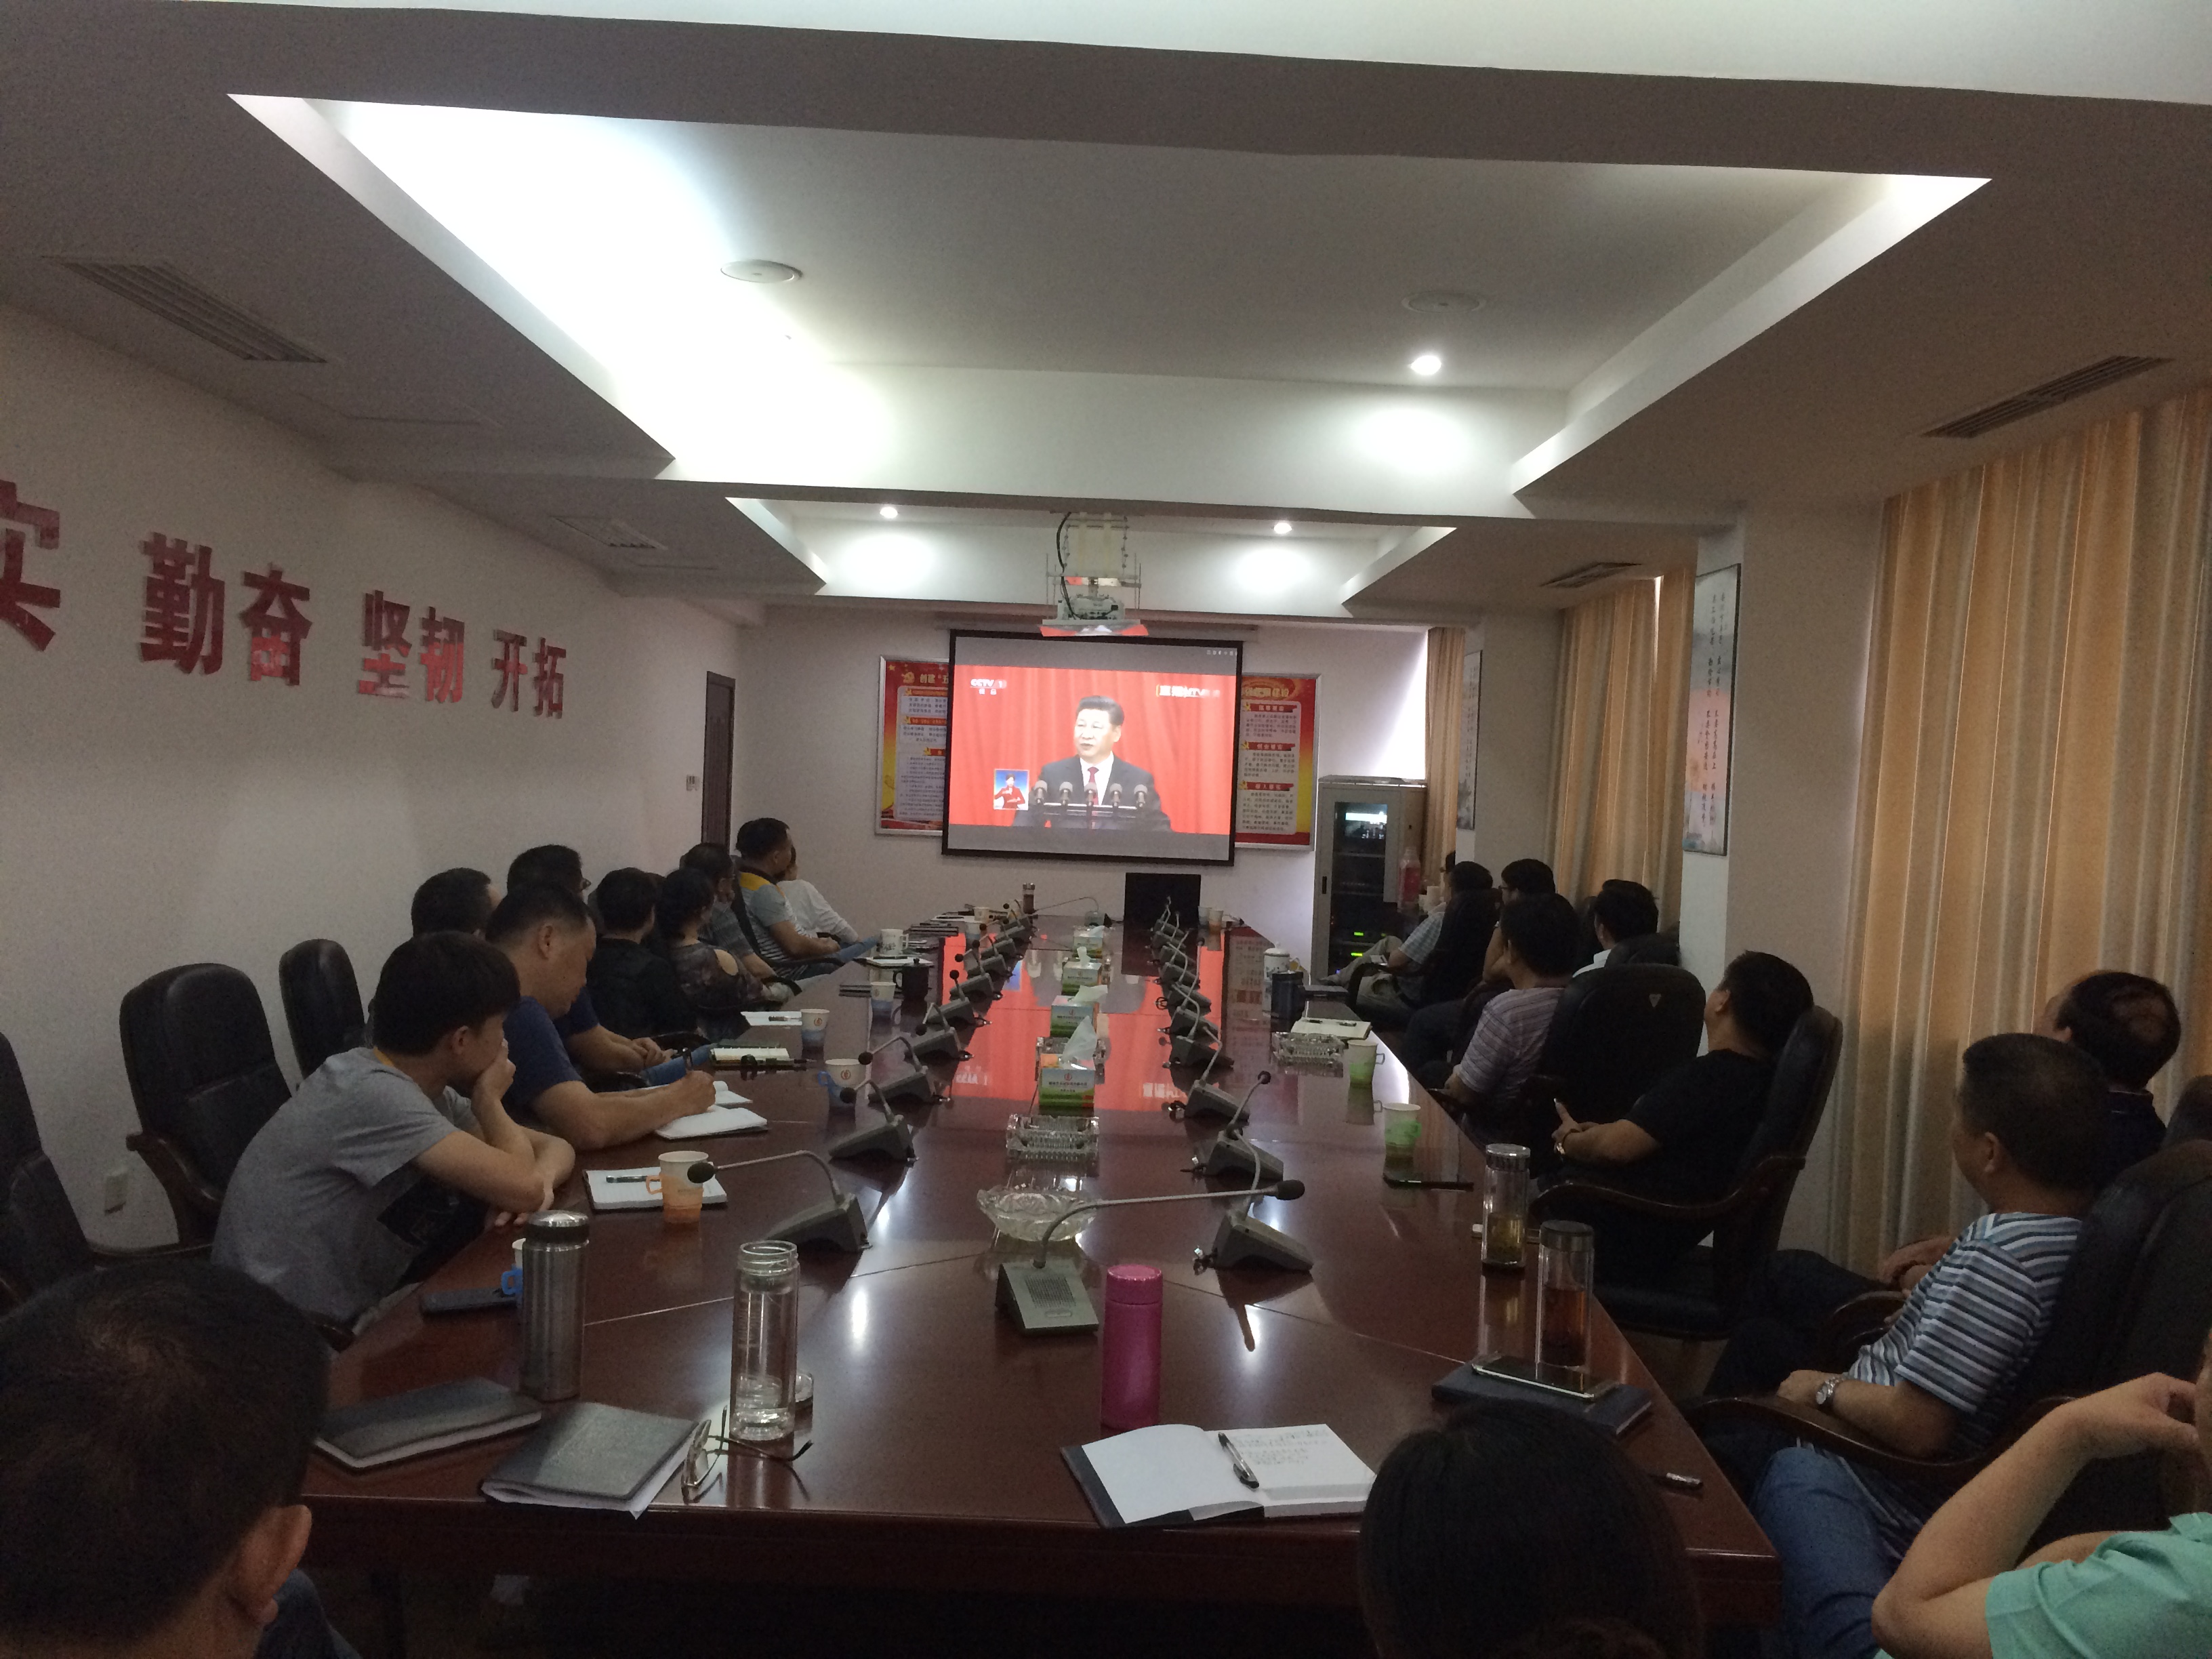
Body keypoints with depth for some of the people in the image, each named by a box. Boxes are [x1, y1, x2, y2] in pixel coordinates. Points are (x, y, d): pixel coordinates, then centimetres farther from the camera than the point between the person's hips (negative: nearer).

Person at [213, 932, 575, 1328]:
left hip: (349, 1311, 8)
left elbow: (555, 1147, 8)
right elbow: (522, 1189, -28)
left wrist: (540, 1180, -15)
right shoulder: (374, 1095, -24)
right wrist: (488, 1099, -10)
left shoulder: (426, 1090, 2)